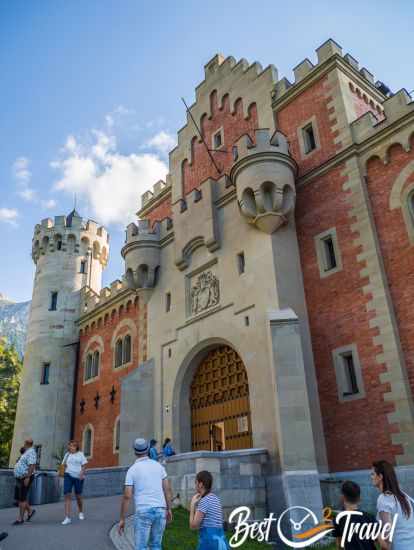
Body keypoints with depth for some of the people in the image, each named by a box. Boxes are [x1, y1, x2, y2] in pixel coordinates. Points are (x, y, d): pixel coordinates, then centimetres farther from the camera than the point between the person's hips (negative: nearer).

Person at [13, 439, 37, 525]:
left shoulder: (31, 452, -16)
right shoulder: (27, 452, 16)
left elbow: (32, 465, -25)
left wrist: (27, 477, -29)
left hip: (26, 478, -10)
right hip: (20, 478, 10)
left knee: (22, 498, -5)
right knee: (19, 497, 13)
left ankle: (20, 519, 2)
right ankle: (30, 511, 25)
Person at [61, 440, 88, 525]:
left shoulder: (80, 454, 2)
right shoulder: (67, 455, 9)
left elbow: (84, 465, 0)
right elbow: (64, 465, 13)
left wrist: (82, 474, -15)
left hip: (78, 477, -1)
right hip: (68, 476, 1)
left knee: (78, 496, 11)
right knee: (67, 495, -10)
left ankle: (81, 512, 36)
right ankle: (67, 518, -7)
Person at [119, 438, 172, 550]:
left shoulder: (132, 470, -4)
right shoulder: (158, 466, 8)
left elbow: (127, 496, -8)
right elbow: (167, 489, 8)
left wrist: (122, 519, -2)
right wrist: (169, 509, 17)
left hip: (143, 512, -4)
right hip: (160, 510, 4)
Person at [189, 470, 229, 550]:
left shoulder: (204, 501, -10)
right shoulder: (215, 499, 15)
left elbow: (193, 525, -8)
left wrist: (192, 504, 0)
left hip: (209, 541, -8)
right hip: (220, 539, 8)